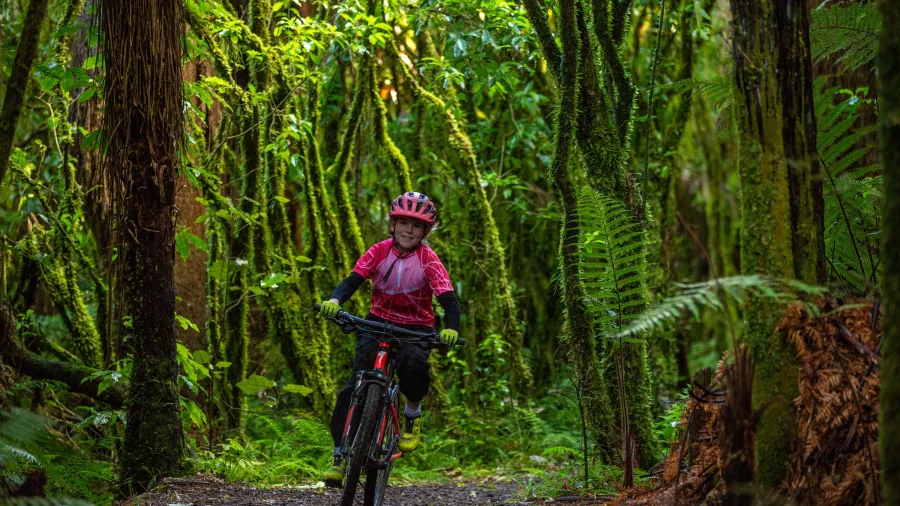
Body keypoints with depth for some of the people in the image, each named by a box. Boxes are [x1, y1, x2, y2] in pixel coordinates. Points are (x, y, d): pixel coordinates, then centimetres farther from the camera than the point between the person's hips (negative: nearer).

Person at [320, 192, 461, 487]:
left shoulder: (428, 260, -11)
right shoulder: (379, 252, -6)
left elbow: (448, 298, -20)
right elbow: (353, 280, -15)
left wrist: (451, 329, -40)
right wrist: (335, 300, -37)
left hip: (416, 327, -1)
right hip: (378, 322, 1)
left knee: (413, 361, -35)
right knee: (356, 385, -16)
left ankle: (413, 414, -3)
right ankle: (340, 455, -9)